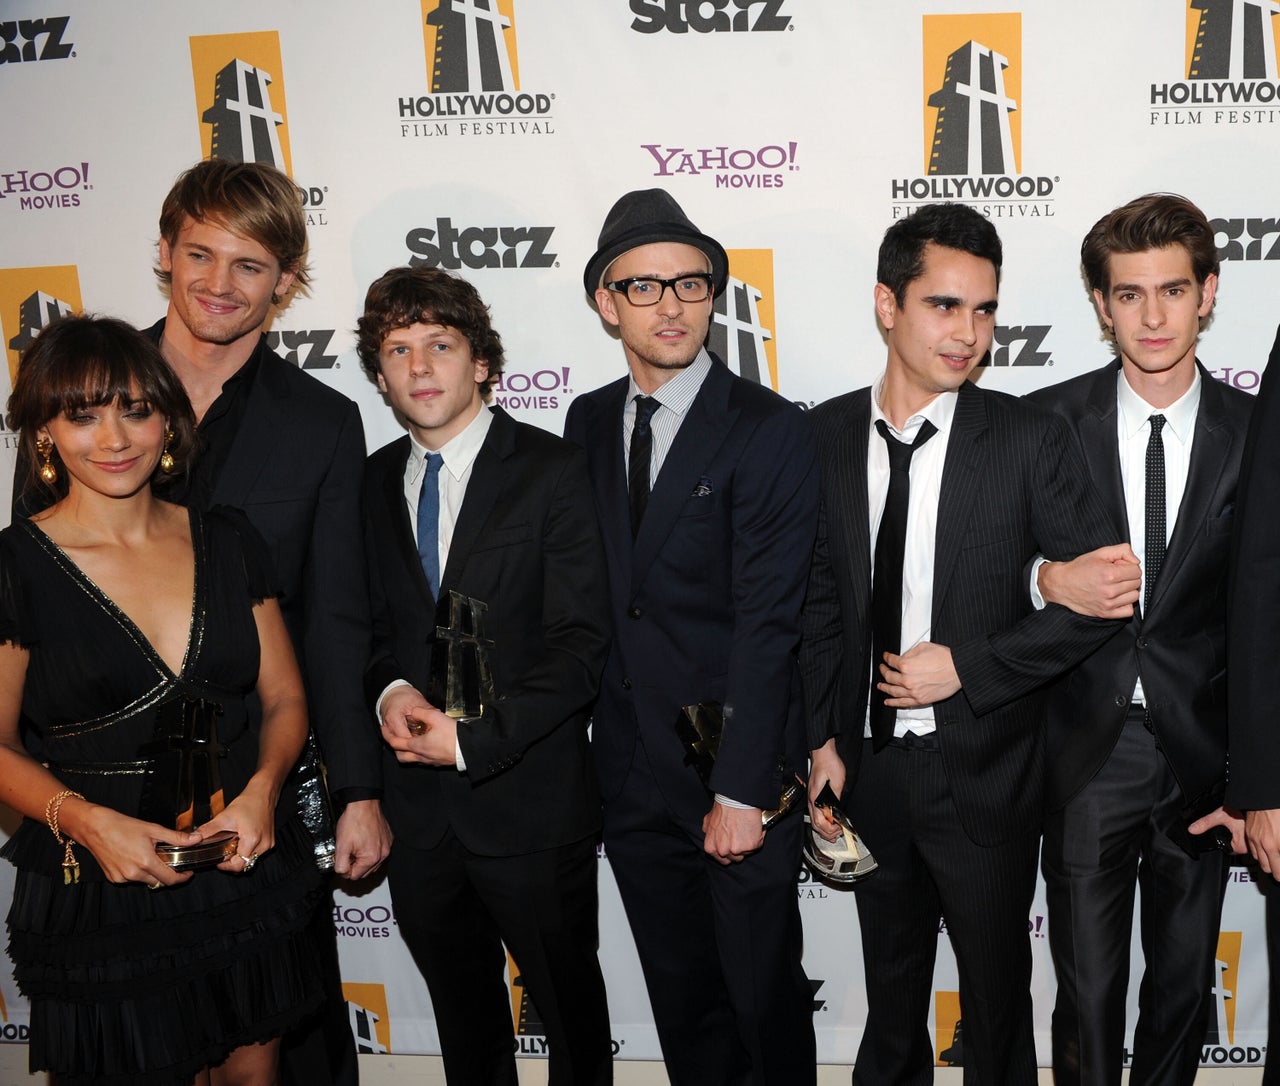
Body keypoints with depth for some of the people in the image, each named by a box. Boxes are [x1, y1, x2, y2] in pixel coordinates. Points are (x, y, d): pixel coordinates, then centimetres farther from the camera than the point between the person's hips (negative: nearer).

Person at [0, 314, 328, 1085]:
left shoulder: (227, 542, 2)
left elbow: (286, 697, 6)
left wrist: (261, 789, -13)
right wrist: (84, 819, -21)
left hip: (247, 872, 4)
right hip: (97, 891, -3)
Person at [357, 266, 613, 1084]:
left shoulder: (553, 471, -9)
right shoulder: (373, 482, 6)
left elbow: (581, 643, -13)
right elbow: (371, 623, 13)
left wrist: (475, 738, -19)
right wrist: (389, 691, -9)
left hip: (531, 799, -4)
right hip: (415, 803, 5)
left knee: (569, 1003, 14)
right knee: (460, 1008, 22)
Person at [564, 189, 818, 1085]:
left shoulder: (770, 430, -11)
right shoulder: (588, 422, 7)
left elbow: (767, 623, -15)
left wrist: (740, 792, -17)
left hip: (738, 769, -5)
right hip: (630, 771, 5)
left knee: (765, 996, 9)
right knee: (680, 998, 17)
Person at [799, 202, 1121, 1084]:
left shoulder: (1030, 438, -10)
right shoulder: (823, 436, -2)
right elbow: (819, 598, 5)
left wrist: (966, 667, -15)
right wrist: (824, 739, 1)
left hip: (983, 771, -3)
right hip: (870, 763, 3)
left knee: (996, 995, 15)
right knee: (891, 987, 22)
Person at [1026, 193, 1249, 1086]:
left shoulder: (1255, 434, -3)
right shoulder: (1047, 422, -5)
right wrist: (1048, 581, -23)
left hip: (1202, 752, 1)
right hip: (1087, 749, -1)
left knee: (1185, 984, 17)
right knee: (1087, 993, 7)